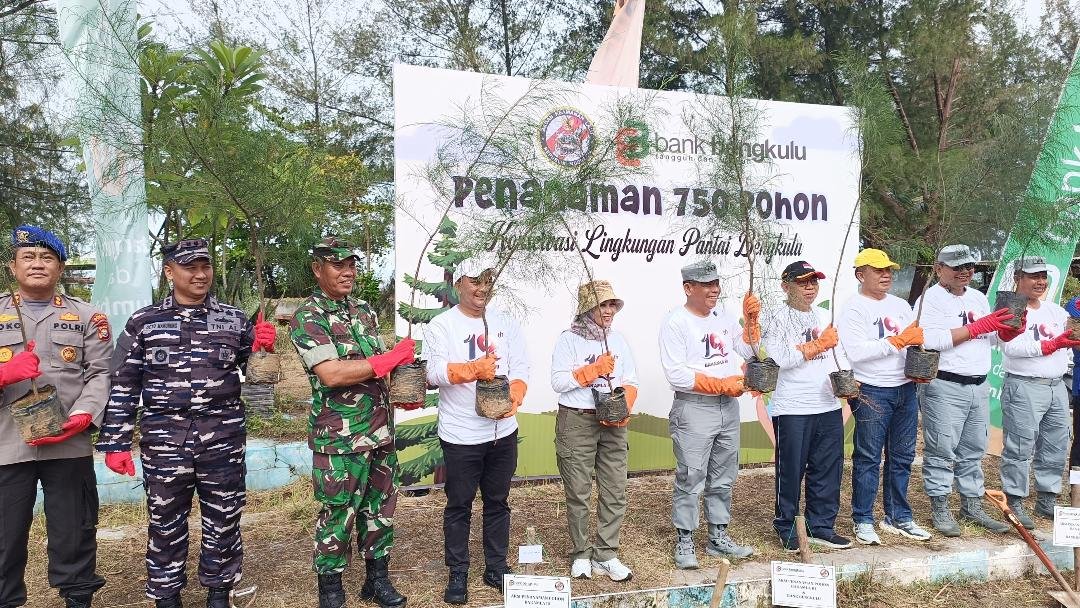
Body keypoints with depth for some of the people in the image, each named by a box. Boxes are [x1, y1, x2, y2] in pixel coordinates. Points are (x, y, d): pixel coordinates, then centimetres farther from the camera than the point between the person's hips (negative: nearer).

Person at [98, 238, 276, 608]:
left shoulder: (233, 320, 5)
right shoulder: (143, 322, 2)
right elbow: (123, 386, 3)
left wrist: (262, 347, -9)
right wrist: (115, 443, -1)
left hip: (224, 439, 1)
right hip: (164, 441, -1)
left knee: (223, 520, 9)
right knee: (165, 522, 10)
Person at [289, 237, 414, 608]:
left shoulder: (364, 310, 11)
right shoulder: (307, 317, -11)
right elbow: (331, 374, -22)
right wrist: (392, 359, -19)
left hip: (380, 431, 7)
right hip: (339, 438, -7)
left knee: (380, 507, 16)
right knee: (338, 515, 5)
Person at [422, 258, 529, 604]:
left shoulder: (506, 323, 7)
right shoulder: (441, 326, -5)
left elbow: (520, 368, 2)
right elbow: (435, 372, -18)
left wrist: (513, 397, -17)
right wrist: (475, 369, -33)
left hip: (503, 431, 4)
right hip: (460, 434, -4)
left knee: (497, 502, 15)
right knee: (459, 505, 8)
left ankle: (496, 568, 29)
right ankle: (458, 574, 22)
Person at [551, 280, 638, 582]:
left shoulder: (618, 340, 10)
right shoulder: (568, 339, -4)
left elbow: (630, 381, 9)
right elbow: (558, 381, -11)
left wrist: (624, 409, -8)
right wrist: (593, 370, -16)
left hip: (613, 424, 4)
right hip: (576, 422, -4)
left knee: (615, 492, 5)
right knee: (578, 493, 4)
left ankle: (606, 555, 18)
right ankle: (581, 554, 20)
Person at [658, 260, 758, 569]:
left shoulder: (722, 316, 11)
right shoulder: (675, 321, -11)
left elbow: (748, 350, 16)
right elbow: (677, 375, -18)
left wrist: (751, 320, 2)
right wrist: (722, 385, -15)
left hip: (728, 406, 7)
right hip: (694, 409, -7)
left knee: (723, 478, 15)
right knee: (690, 479, -3)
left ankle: (718, 537, 28)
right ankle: (684, 543, 10)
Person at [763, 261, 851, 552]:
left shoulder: (824, 317, 15)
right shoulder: (777, 319, -5)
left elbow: (838, 354, 16)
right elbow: (780, 358, -17)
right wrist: (819, 344, -12)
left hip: (829, 406, 6)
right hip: (792, 408, -6)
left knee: (829, 468, 10)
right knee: (791, 470, 2)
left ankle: (821, 525, 24)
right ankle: (786, 528, 17)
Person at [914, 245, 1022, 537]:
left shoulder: (979, 298, 16)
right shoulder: (930, 299, -7)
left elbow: (996, 338, 18)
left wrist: (1012, 330, -4)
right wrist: (978, 327, -18)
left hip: (979, 386, 7)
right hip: (945, 387, -7)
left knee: (974, 450, 13)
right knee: (942, 450, -3)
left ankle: (972, 506, 23)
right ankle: (939, 509, 6)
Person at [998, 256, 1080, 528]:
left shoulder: (1056, 310, 16)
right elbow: (1011, 347, -20)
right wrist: (1050, 345, -26)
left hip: (1057, 386, 8)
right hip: (1024, 387, -7)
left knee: (1056, 447, 12)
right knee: (1020, 448, -5)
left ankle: (1047, 500, 24)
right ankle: (1014, 503, 3)